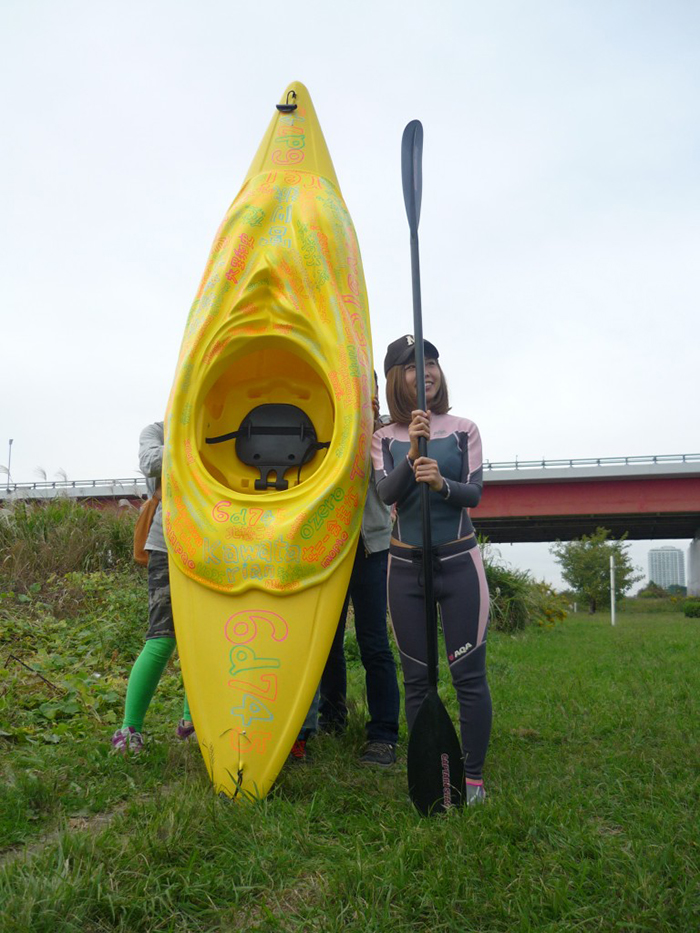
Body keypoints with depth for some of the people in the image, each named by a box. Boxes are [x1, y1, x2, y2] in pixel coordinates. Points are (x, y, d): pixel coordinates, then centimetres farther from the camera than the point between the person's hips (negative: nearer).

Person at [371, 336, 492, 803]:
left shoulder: (464, 429, 3)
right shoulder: (385, 439, 4)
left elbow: (475, 493, -5)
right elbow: (387, 492, -11)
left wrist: (442, 484, -25)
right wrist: (412, 454, -27)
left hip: (459, 560, -1)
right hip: (407, 566, 1)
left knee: (469, 673, -1)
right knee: (417, 678, 7)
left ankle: (473, 776, 13)